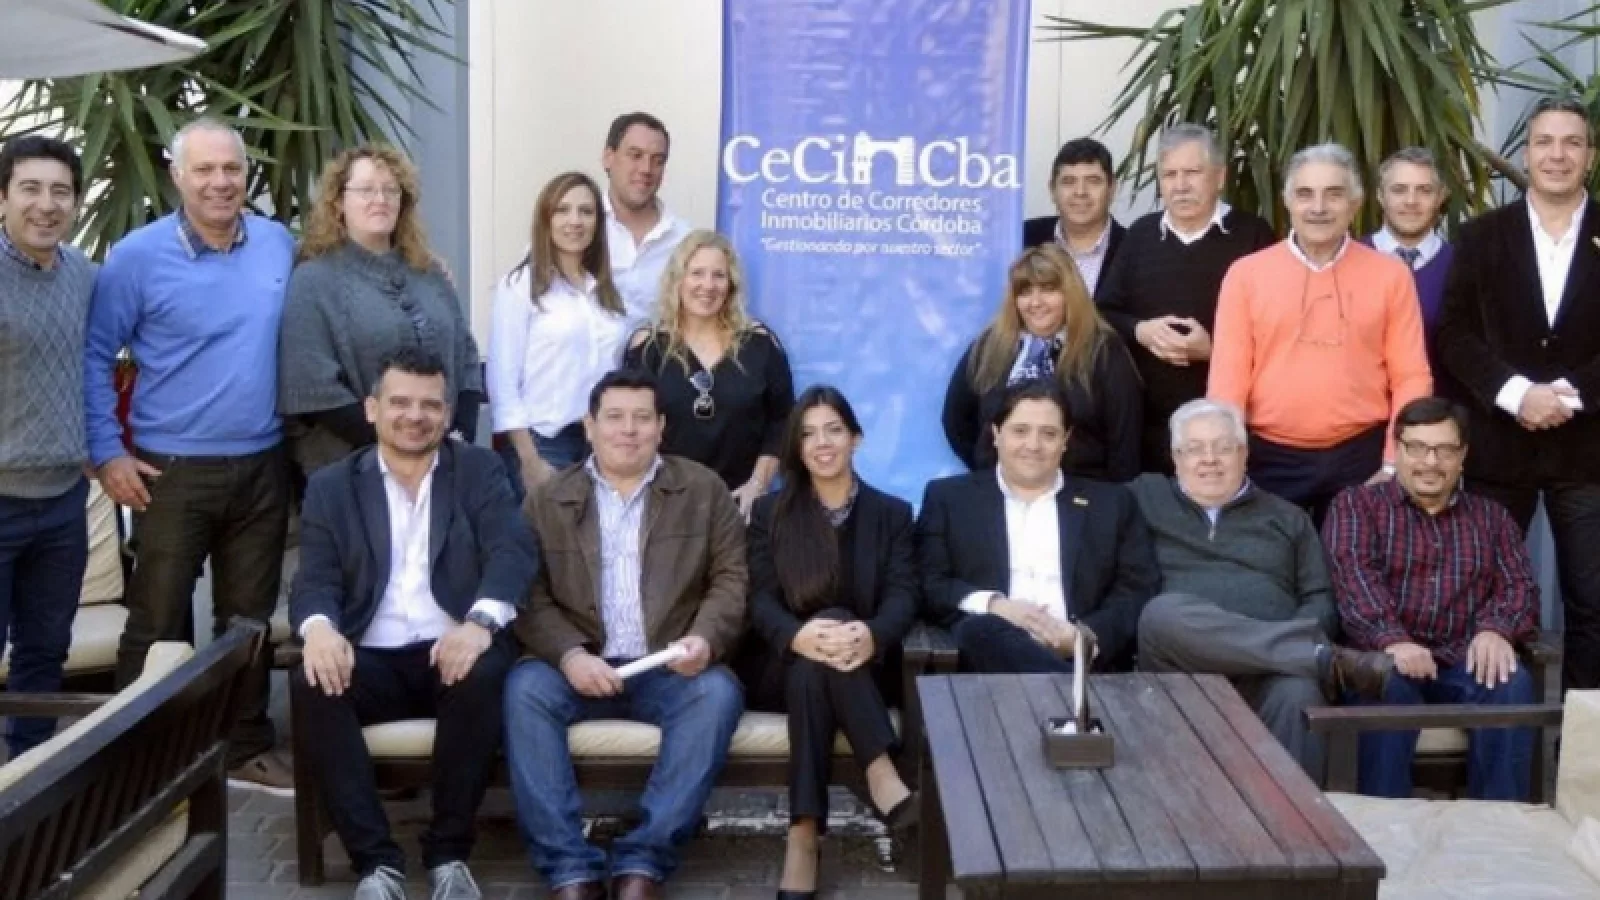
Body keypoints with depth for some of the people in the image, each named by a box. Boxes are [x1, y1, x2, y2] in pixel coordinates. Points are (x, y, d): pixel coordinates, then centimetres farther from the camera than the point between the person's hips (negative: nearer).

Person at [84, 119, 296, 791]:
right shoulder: (138, 256, -8)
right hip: (174, 470, -3)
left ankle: (246, 749, 26)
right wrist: (106, 454, -7)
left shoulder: (280, 245, 3)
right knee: (158, 623, 4)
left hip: (264, 466, 4)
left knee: (250, 616, 13)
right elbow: (93, 355, -3)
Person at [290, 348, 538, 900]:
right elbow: (315, 579, 3)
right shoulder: (331, 486, 14)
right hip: (372, 662, 2)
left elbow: (513, 552, -5)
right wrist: (319, 626, -23)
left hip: (455, 653, -1)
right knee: (312, 683, -29)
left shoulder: (479, 471, 10)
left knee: (482, 676, -34)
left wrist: (480, 622, -27)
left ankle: (449, 853, -16)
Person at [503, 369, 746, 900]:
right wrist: (569, 654, -17)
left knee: (718, 692, -31)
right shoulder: (548, 500, 10)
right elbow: (530, 595, 2)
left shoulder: (704, 489, 10)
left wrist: (704, 637, -15)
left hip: (672, 670, 0)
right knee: (524, 688, -29)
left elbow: (731, 577, 5)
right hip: (582, 666, 1)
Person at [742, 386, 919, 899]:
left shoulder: (892, 514, 9)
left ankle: (804, 837, -41)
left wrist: (869, 636, -31)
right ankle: (881, 774, -43)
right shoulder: (770, 514, 9)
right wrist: (800, 636, -30)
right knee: (813, 657, -36)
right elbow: (761, 602, -4)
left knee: (814, 672, -36)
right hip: (785, 668, 0)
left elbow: (902, 597, -5)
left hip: (866, 671, 0)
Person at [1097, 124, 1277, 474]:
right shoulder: (1141, 234, 13)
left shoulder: (1253, 234, -2)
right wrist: (1140, 331, -6)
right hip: (1149, 418, 4)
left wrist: (1214, 349, -17)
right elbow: (1102, 313, 14)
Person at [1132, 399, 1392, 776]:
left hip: (1273, 668, 1)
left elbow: (1322, 599, 15)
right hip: (1186, 664, 0)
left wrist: (1299, 639, -8)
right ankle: (1328, 659, -35)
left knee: (1297, 694, -37)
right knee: (1164, 611, -36)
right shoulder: (1149, 498, 20)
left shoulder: (1286, 517, 24)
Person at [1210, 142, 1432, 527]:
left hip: (1361, 456, 1)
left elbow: (1410, 376, 2)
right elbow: (1228, 376, -1)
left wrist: (1395, 464, -6)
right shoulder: (1246, 273, 2)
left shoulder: (1390, 274, 3)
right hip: (1270, 458, 0)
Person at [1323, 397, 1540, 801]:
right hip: (1384, 658, -3)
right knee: (1389, 684, -36)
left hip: (1463, 663, 3)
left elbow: (1519, 584, 10)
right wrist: (1393, 640, -26)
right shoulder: (1356, 505, 11)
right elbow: (1354, 574, -7)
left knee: (1513, 683, -29)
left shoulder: (1492, 516, 22)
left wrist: (1496, 629, -15)